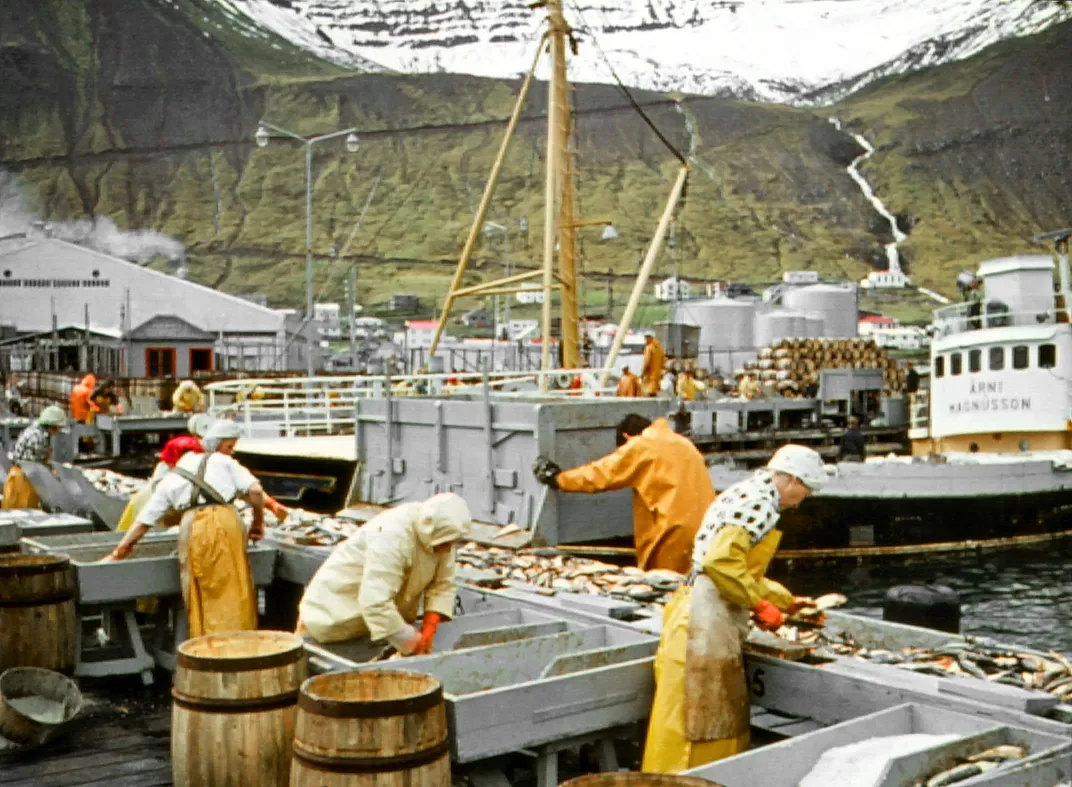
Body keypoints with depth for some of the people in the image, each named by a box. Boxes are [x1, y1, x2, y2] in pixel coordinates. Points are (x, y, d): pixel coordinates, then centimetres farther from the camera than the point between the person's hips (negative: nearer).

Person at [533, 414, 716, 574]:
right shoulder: (682, 442, 20)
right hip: (705, 528, 7)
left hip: (676, 532, -7)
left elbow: (599, 475, 1)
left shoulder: (640, 447, -1)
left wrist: (557, 478, 13)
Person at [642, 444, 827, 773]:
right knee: (699, 722, -3)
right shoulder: (761, 501, -12)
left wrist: (787, 601, 35)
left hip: (704, 616, 10)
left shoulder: (747, 494, 19)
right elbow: (720, 561, -25)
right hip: (708, 620, -10)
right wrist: (760, 604, -15)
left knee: (723, 719, 16)